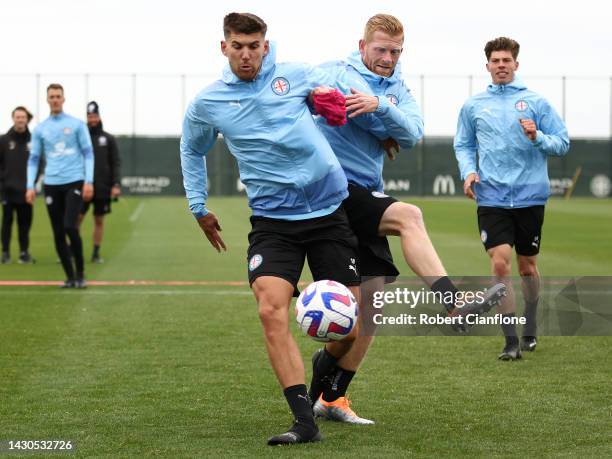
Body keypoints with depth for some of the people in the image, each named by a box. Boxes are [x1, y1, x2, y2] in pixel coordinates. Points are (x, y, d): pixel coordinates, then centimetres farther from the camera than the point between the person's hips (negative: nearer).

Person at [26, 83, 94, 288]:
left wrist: (89, 181, -8)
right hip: (52, 185, 3)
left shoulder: (77, 124, 3)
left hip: (74, 182, -3)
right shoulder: (40, 129, 10)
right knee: (58, 233, 2)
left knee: (70, 227, -16)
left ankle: (80, 273, -1)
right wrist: (30, 186, 1)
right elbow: (33, 159, 12)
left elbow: (88, 153, 2)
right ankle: (70, 276, 12)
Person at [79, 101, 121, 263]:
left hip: (102, 187, 1)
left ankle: (96, 253, 12)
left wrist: (115, 184, -7)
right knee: (77, 218, -6)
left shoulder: (108, 139, 6)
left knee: (99, 220, 6)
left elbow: (115, 163, 3)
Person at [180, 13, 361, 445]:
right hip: (272, 219, 0)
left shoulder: (297, 76, 1)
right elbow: (192, 150, 23)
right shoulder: (207, 103, 4)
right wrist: (199, 207, 22)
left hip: (329, 209, 1)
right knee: (272, 312, -21)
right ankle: (305, 421, -21)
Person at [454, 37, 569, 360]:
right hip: (492, 198, 0)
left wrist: (537, 137, -17)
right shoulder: (473, 106, 9)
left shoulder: (536, 102, 3)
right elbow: (463, 145, 16)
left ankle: (529, 330, 33)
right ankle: (511, 341, -9)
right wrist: (468, 172, -3)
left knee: (527, 265, 11)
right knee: (500, 263, -13)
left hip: (530, 196, 0)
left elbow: (562, 144, 2)